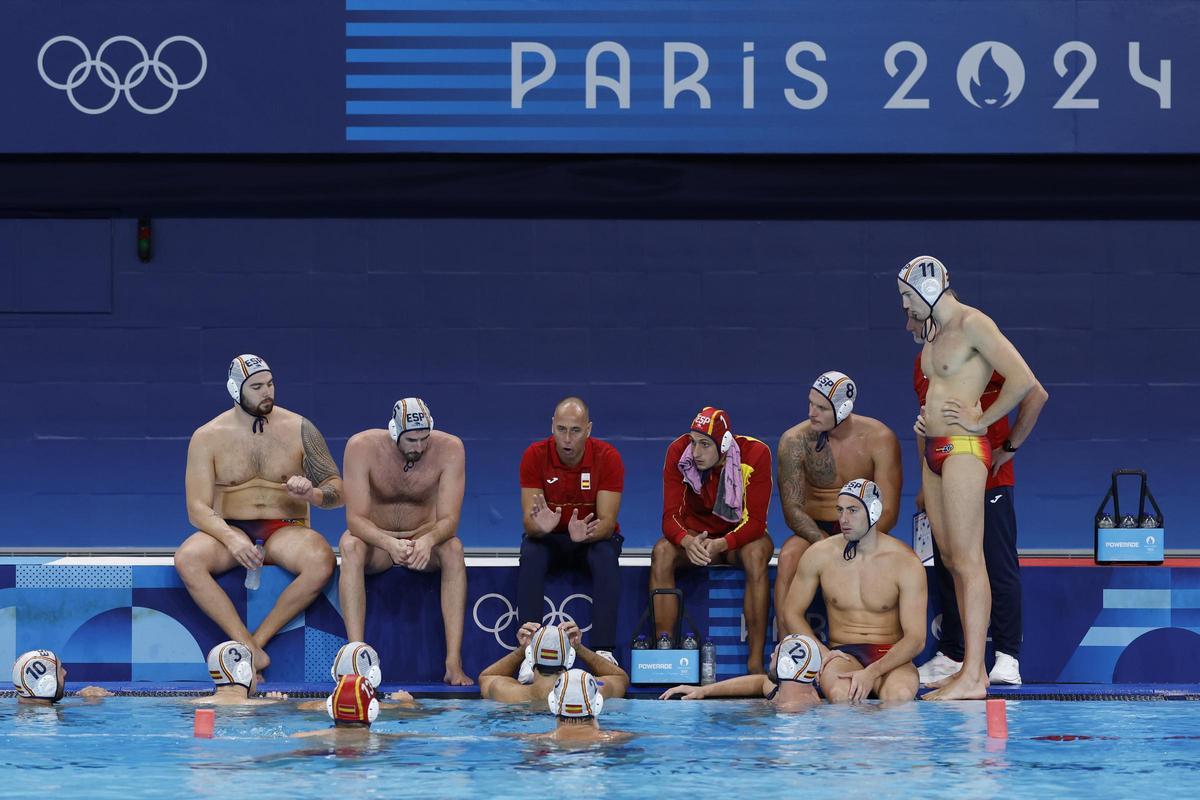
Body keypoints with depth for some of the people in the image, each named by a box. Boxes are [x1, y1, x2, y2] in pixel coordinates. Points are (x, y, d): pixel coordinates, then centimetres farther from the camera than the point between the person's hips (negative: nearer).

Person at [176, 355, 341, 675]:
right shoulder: (207, 437, 3)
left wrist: (312, 494, -15)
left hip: (286, 530, 0)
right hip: (229, 529, 0)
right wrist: (232, 540, -25)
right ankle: (251, 650, -32)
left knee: (321, 561, -35)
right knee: (187, 559, -34)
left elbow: (338, 491, 10)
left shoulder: (299, 429, 6)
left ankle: (256, 641, -24)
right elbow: (198, 508, -5)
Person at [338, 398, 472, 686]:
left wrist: (428, 540, -45)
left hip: (425, 542, 1)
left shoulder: (449, 449, -17)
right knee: (350, 545, -34)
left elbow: (449, 520, -21)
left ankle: (454, 663, -37)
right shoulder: (362, 447, -19)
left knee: (453, 547, -32)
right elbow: (355, 518, -25)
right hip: (377, 543, 0)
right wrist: (390, 544, -45)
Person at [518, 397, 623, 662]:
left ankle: (603, 650, -37)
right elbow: (529, 520, -19)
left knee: (606, 559, -34)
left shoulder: (607, 457, -18)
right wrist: (539, 526, -45)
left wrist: (585, 534, -45)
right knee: (530, 557, -32)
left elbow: (607, 521, -21)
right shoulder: (535, 456, -16)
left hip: (593, 535, -1)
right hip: (549, 537, 1)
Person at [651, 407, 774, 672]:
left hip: (740, 534, -2)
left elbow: (755, 521, -24)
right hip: (696, 533, 2)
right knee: (661, 553, -30)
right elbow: (671, 516, -20)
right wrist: (687, 541, -43)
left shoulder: (755, 454, -22)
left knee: (756, 555, -36)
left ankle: (756, 662, -35)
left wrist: (721, 544, -42)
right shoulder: (679, 453, -17)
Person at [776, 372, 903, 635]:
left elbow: (888, 511, -11)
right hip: (814, 531, 1)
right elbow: (793, 509, -9)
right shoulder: (794, 441, -6)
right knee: (788, 557, -32)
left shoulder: (879, 438, -9)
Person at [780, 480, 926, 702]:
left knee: (900, 695, -36)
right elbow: (792, 611, 12)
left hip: (890, 655, 0)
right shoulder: (819, 555, 2)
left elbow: (915, 638, -8)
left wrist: (872, 672, -24)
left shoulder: (906, 562, -5)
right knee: (841, 694, -38)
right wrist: (821, 651, -7)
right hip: (843, 653, 0)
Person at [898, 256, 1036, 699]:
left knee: (967, 561, -11)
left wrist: (980, 420, -14)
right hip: (934, 451, 10)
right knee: (951, 559, 8)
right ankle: (972, 666, 10)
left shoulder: (973, 325, -10)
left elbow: (1023, 379, -19)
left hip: (964, 449, -10)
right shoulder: (933, 334, 18)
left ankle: (973, 677, -14)